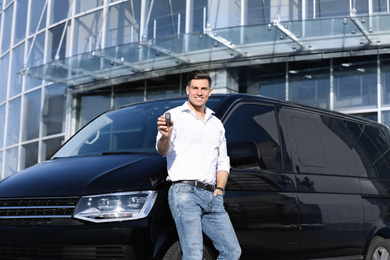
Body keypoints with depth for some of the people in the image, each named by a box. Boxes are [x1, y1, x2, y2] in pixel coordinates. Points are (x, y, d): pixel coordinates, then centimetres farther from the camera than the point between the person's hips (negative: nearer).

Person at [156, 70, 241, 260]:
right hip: (184, 192, -6)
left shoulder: (216, 123, 22)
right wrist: (166, 137, -31)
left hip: (211, 196, 6)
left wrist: (219, 189, 9)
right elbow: (163, 150, -8)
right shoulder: (174, 116, 5)